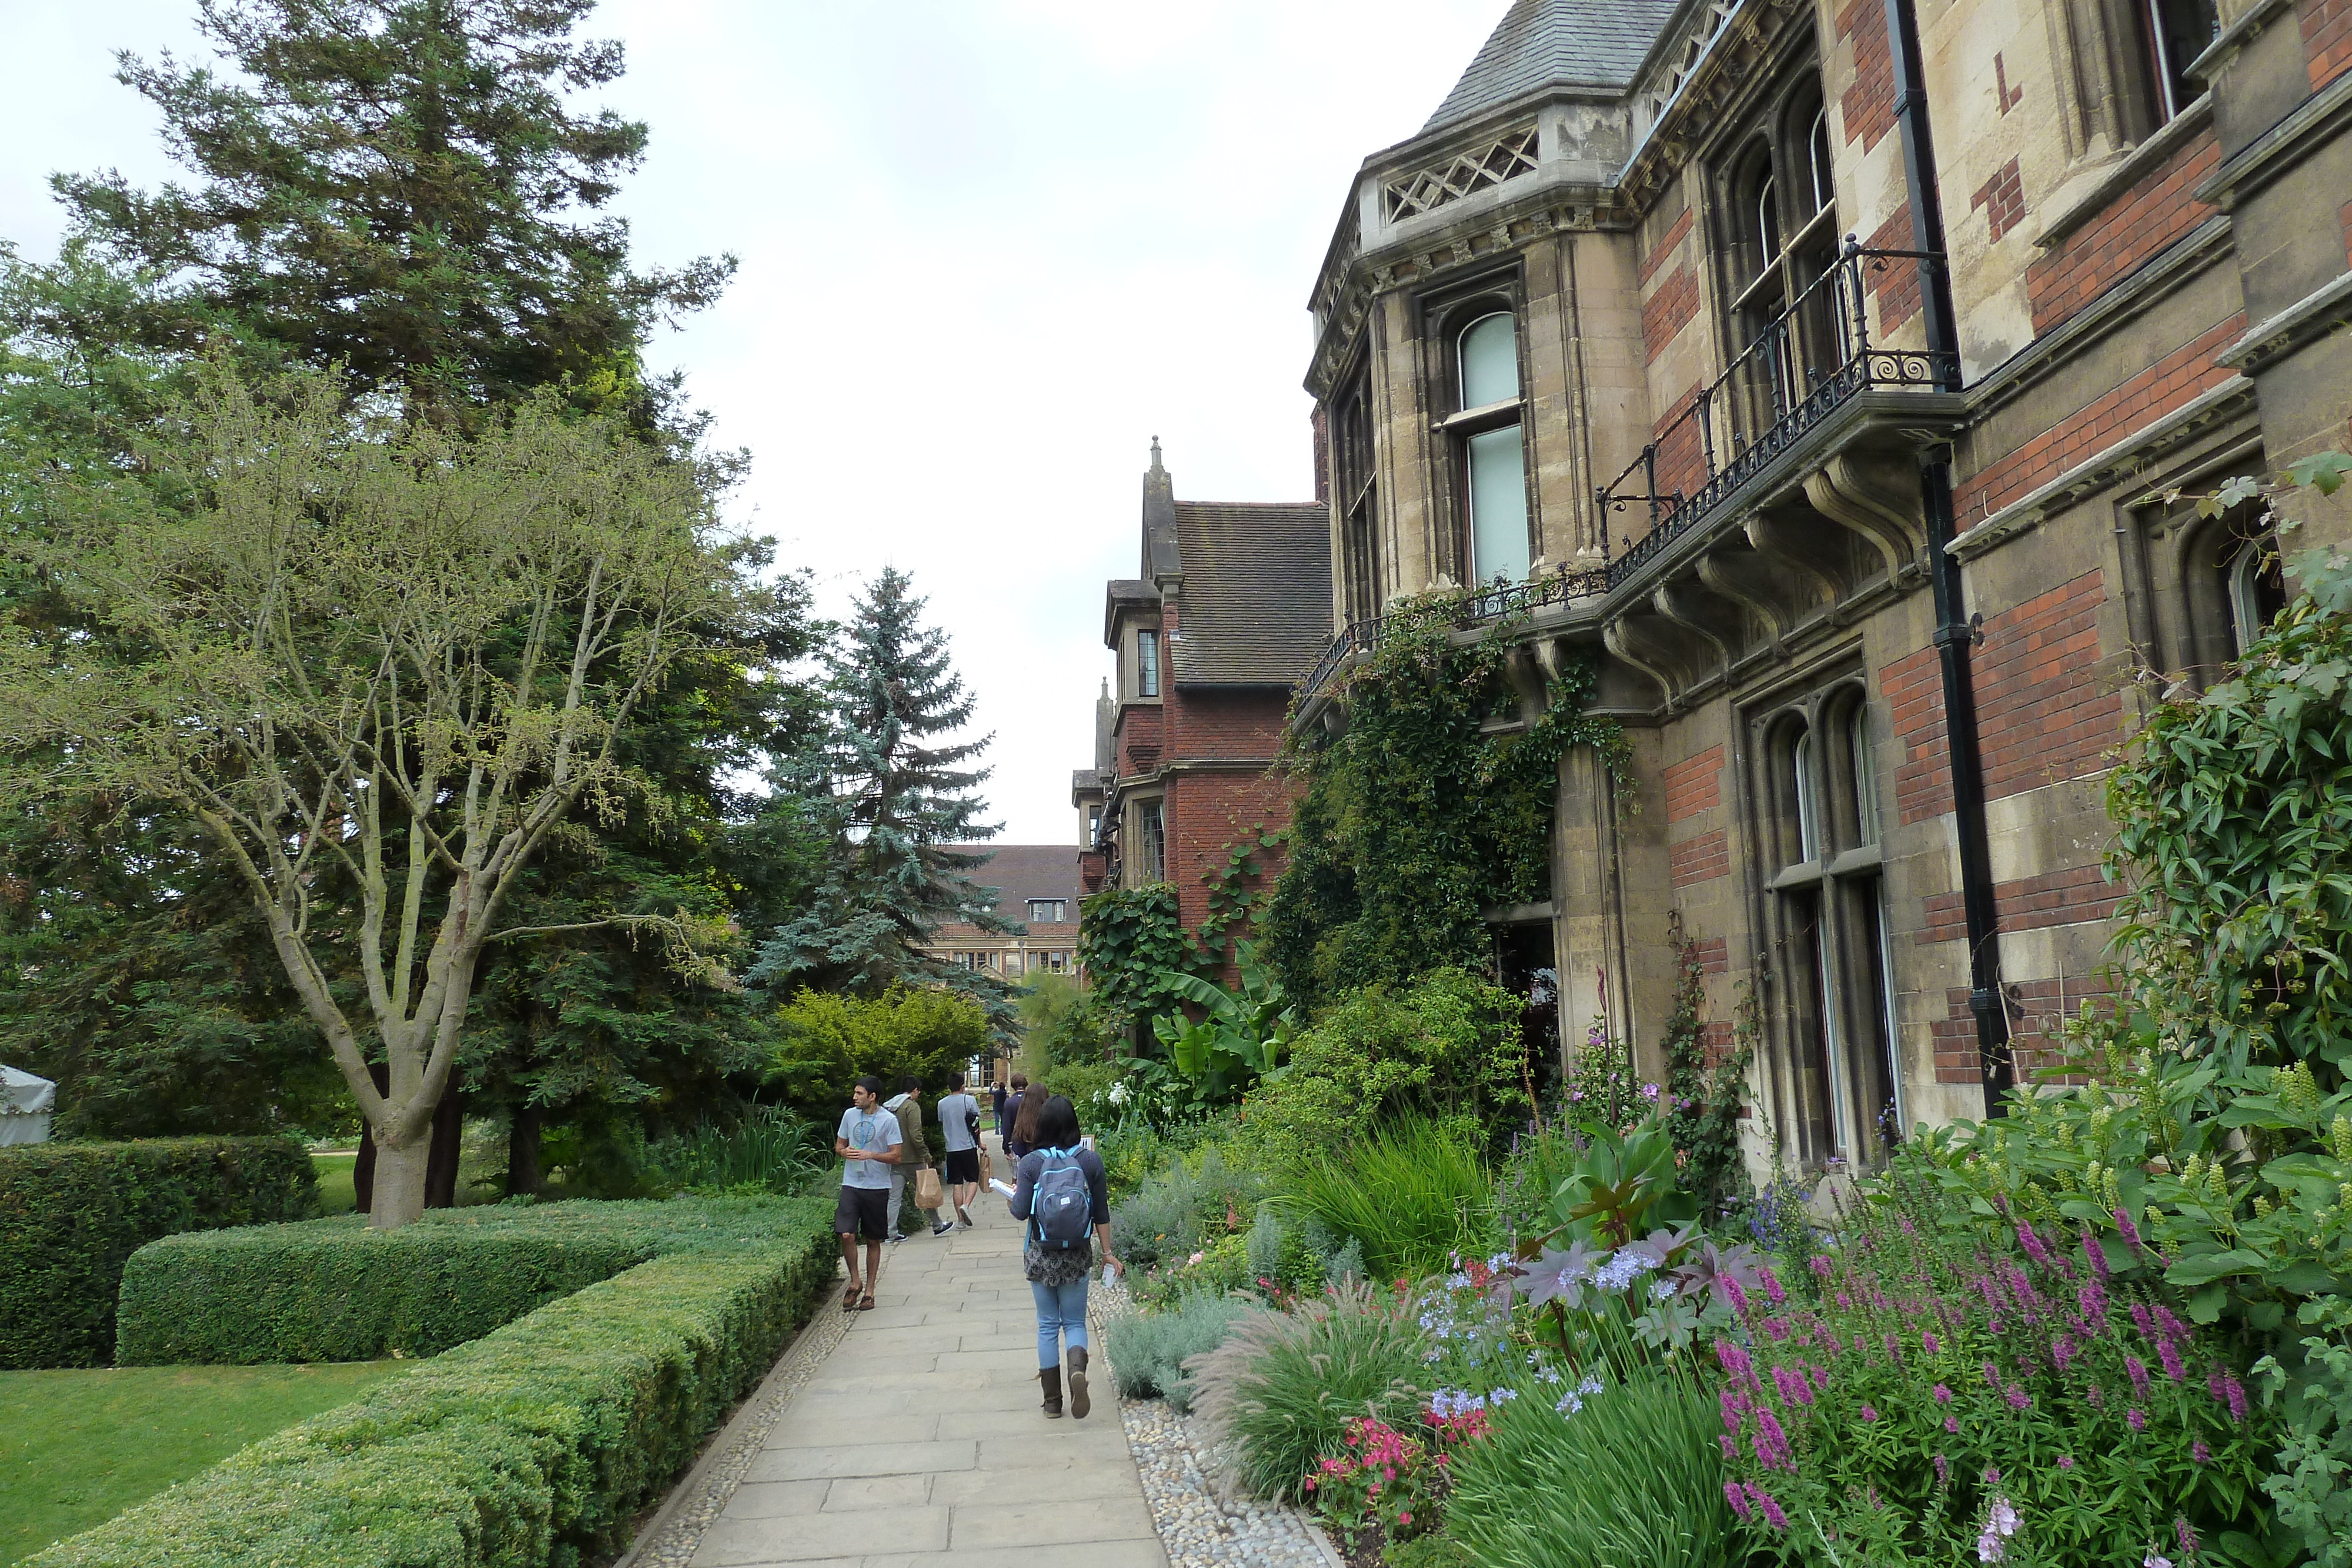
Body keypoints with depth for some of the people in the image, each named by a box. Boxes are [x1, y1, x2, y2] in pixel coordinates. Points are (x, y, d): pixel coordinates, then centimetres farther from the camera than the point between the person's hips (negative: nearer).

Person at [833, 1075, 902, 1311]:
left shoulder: (889, 1120, -7)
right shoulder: (849, 1115, 5)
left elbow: (896, 1156, -7)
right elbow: (839, 1145, 16)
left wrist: (871, 1155, -21)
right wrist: (845, 1151, -7)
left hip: (877, 1187, -2)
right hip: (851, 1185, 2)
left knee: (873, 1241, 7)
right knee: (846, 1235, -12)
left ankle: (869, 1291, 20)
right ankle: (855, 1283, 9)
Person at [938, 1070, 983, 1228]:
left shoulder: (942, 1104, 4)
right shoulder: (969, 1101, -6)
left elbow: (941, 1126, 13)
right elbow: (975, 1125, -3)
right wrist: (979, 1143, 11)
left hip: (951, 1148, 3)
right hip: (968, 1146, -3)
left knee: (957, 1183, 7)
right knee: (973, 1179, 8)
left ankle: (960, 1219, 6)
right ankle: (966, 1205, -16)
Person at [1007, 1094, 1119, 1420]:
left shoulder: (1031, 1163, -10)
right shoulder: (1091, 1160, -6)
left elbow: (1021, 1211, -10)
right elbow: (1101, 1213, -1)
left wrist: (1014, 1195, 12)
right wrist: (1108, 1252, 9)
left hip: (1040, 1256, -1)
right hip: (1078, 1257, 1)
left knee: (1047, 1325, 12)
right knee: (1075, 1322, 13)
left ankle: (1053, 1402, 14)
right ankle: (1078, 1368, -18)